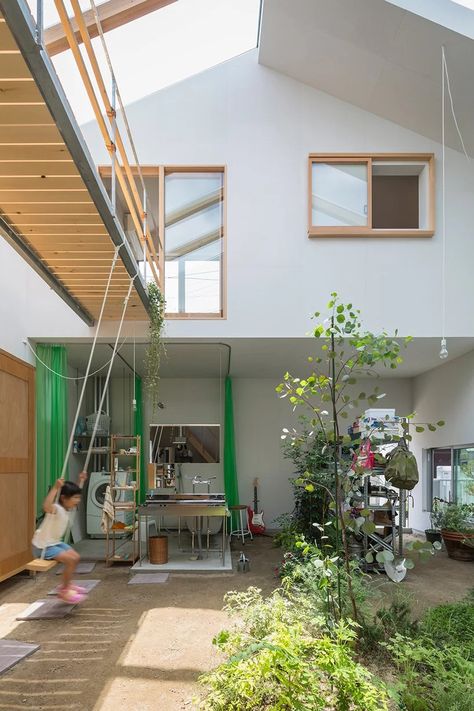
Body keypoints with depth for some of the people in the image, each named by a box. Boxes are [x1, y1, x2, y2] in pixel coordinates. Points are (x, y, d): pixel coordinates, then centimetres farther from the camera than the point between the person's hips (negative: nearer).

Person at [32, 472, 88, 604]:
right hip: (43, 546, -10)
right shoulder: (56, 509, -28)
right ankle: (64, 591, -4)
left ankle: (67, 585, 31)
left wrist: (81, 481, 22)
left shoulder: (68, 508, -2)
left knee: (76, 557, 14)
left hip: (56, 542, 10)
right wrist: (56, 488, -59)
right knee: (70, 560, -19)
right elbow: (46, 506, -54)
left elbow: (75, 494, 22)